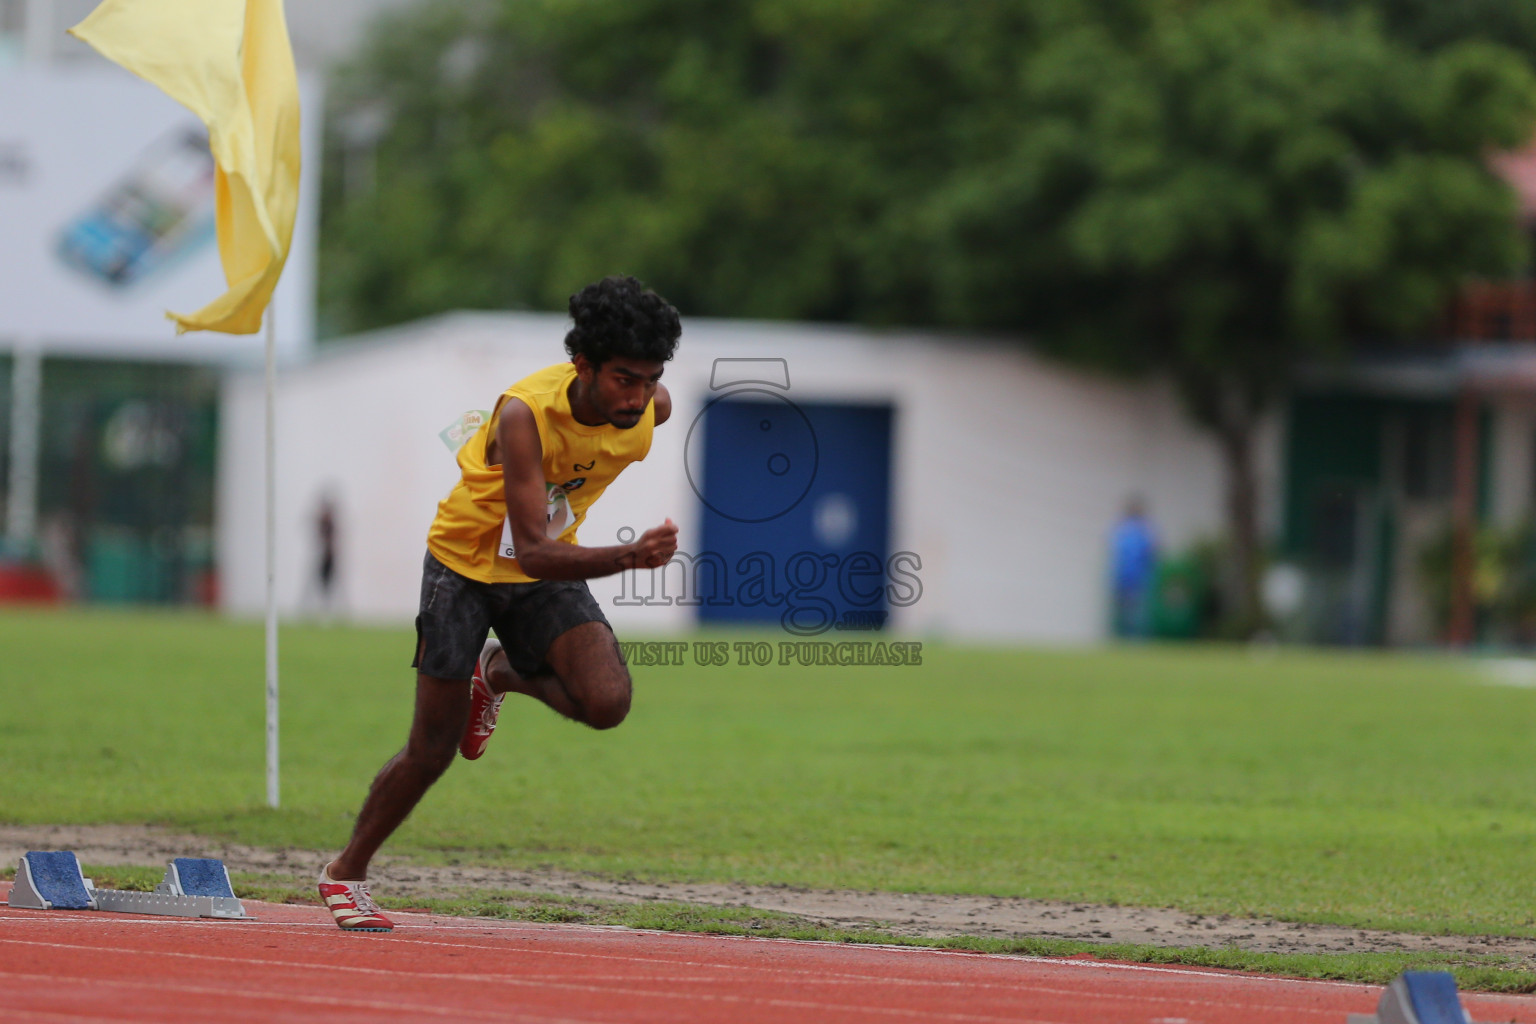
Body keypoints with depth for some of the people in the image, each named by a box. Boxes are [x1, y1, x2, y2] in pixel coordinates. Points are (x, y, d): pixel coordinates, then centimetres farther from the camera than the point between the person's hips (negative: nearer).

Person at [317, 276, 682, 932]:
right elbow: (533, 551, -39)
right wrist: (631, 557, -53)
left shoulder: (649, 409, -19)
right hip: (466, 564, -4)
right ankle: (346, 873, 24)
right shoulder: (526, 412, -34)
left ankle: (502, 674, 10)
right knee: (433, 750, 0)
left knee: (607, 701, -23)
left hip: (550, 571, 4)